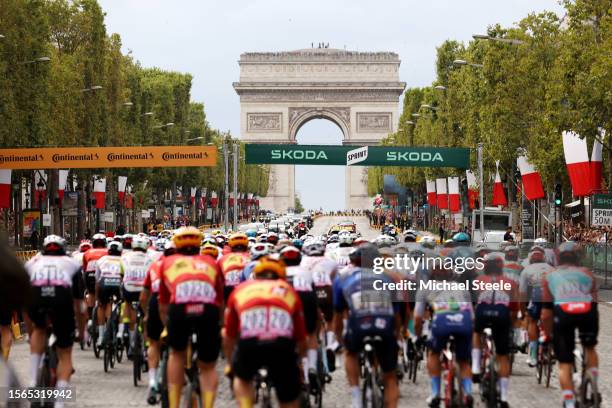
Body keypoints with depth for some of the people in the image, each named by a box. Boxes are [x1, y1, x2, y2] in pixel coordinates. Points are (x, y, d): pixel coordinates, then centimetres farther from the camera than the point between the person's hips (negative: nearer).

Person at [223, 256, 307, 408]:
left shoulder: (241, 289, 29)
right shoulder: (288, 290, 29)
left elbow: (228, 339, 35)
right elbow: (301, 341, 33)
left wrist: (231, 364, 54)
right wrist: (298, 361, 54)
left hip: (249, 344, 0)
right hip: (283, 344, 0)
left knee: (242, 378, 32)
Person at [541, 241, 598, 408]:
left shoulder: (550, 277, 28)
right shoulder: (587, 273, 30)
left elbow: (546, 314, 24)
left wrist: (548, 335, 36)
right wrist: (595, 329, 45)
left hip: (562, 312, -1)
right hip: (587, 311, 1)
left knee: (564, 364, 9)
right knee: (590, 348, 30)